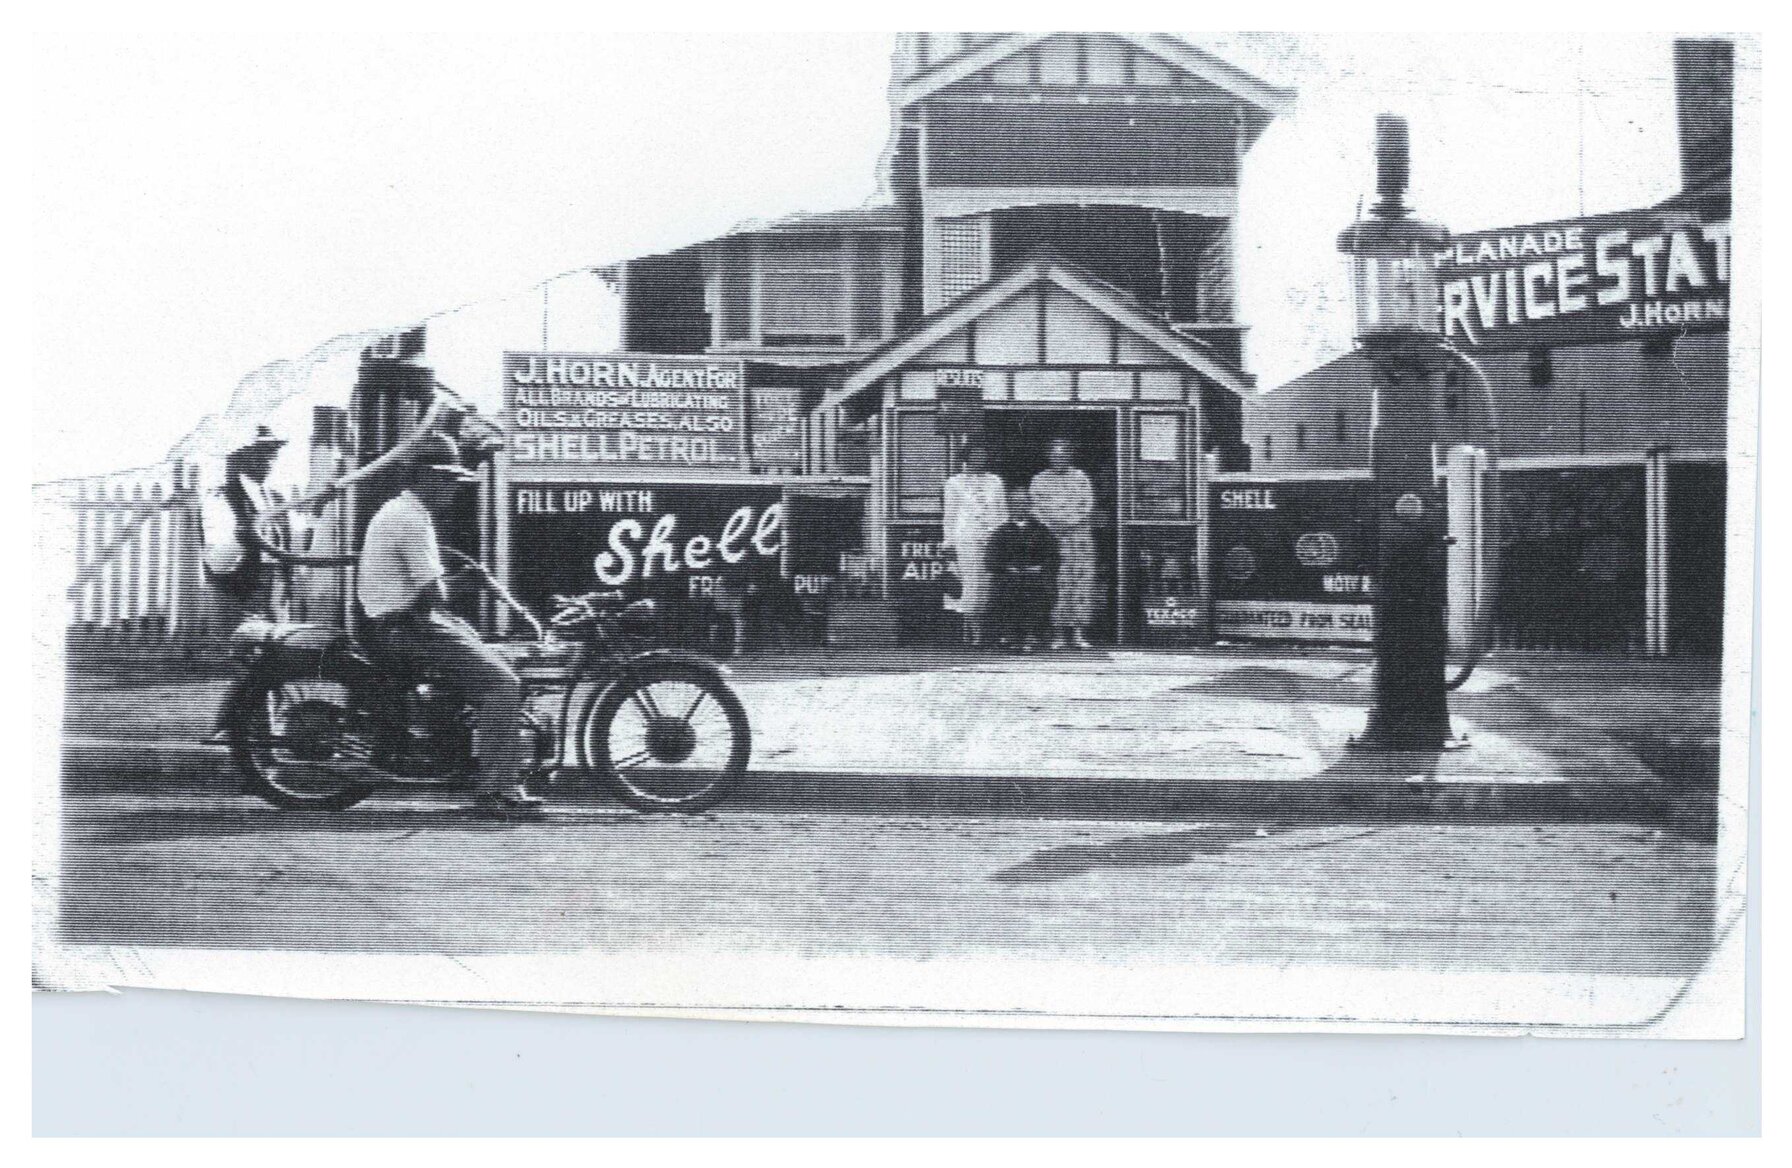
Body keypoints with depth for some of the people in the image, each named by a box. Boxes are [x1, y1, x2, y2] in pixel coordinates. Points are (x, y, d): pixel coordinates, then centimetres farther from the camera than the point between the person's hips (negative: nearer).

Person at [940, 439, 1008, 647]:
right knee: (970, 583, -11)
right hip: (966, 539, -3)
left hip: (992, 540, 3)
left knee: (987, 585, -2)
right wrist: (948, 542, 0)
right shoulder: (955, 482, 8)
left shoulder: (995, 481, 15)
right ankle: (974, 631, -10)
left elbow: (1002, 511, 16)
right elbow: (949, 515, 6)